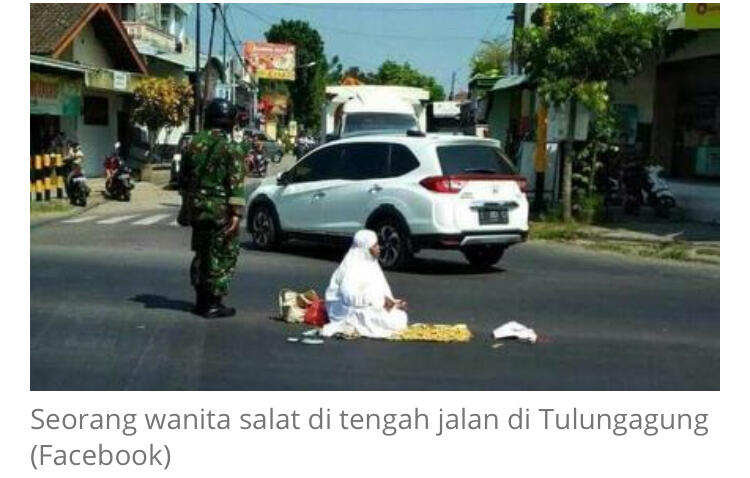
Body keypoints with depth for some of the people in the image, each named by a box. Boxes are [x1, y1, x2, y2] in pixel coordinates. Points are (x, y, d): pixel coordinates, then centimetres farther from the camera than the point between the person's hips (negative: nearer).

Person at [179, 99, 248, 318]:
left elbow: (184, 178, 16)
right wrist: (236, 212, -16)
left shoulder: (194, 143, 9)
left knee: (202, 254, 17)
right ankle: (213, 303, 2)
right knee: (222, 256, 1)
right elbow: (236, 183, -16)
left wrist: (189, 202, 25)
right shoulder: (232, 147, -10)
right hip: (221, 210, -6)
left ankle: (201, 300, 23)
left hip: (198, 208, 6)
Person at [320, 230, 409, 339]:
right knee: (390, 321, -23)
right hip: (350, 310, -9)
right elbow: (350, 296, -30)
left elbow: (381, 290, 11)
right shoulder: (351, 267, -19)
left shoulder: (371, 263, 8)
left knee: (400, 316, -4)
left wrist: (394, 302, -8)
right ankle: (352, 326, -12)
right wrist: (379, 300, -27)